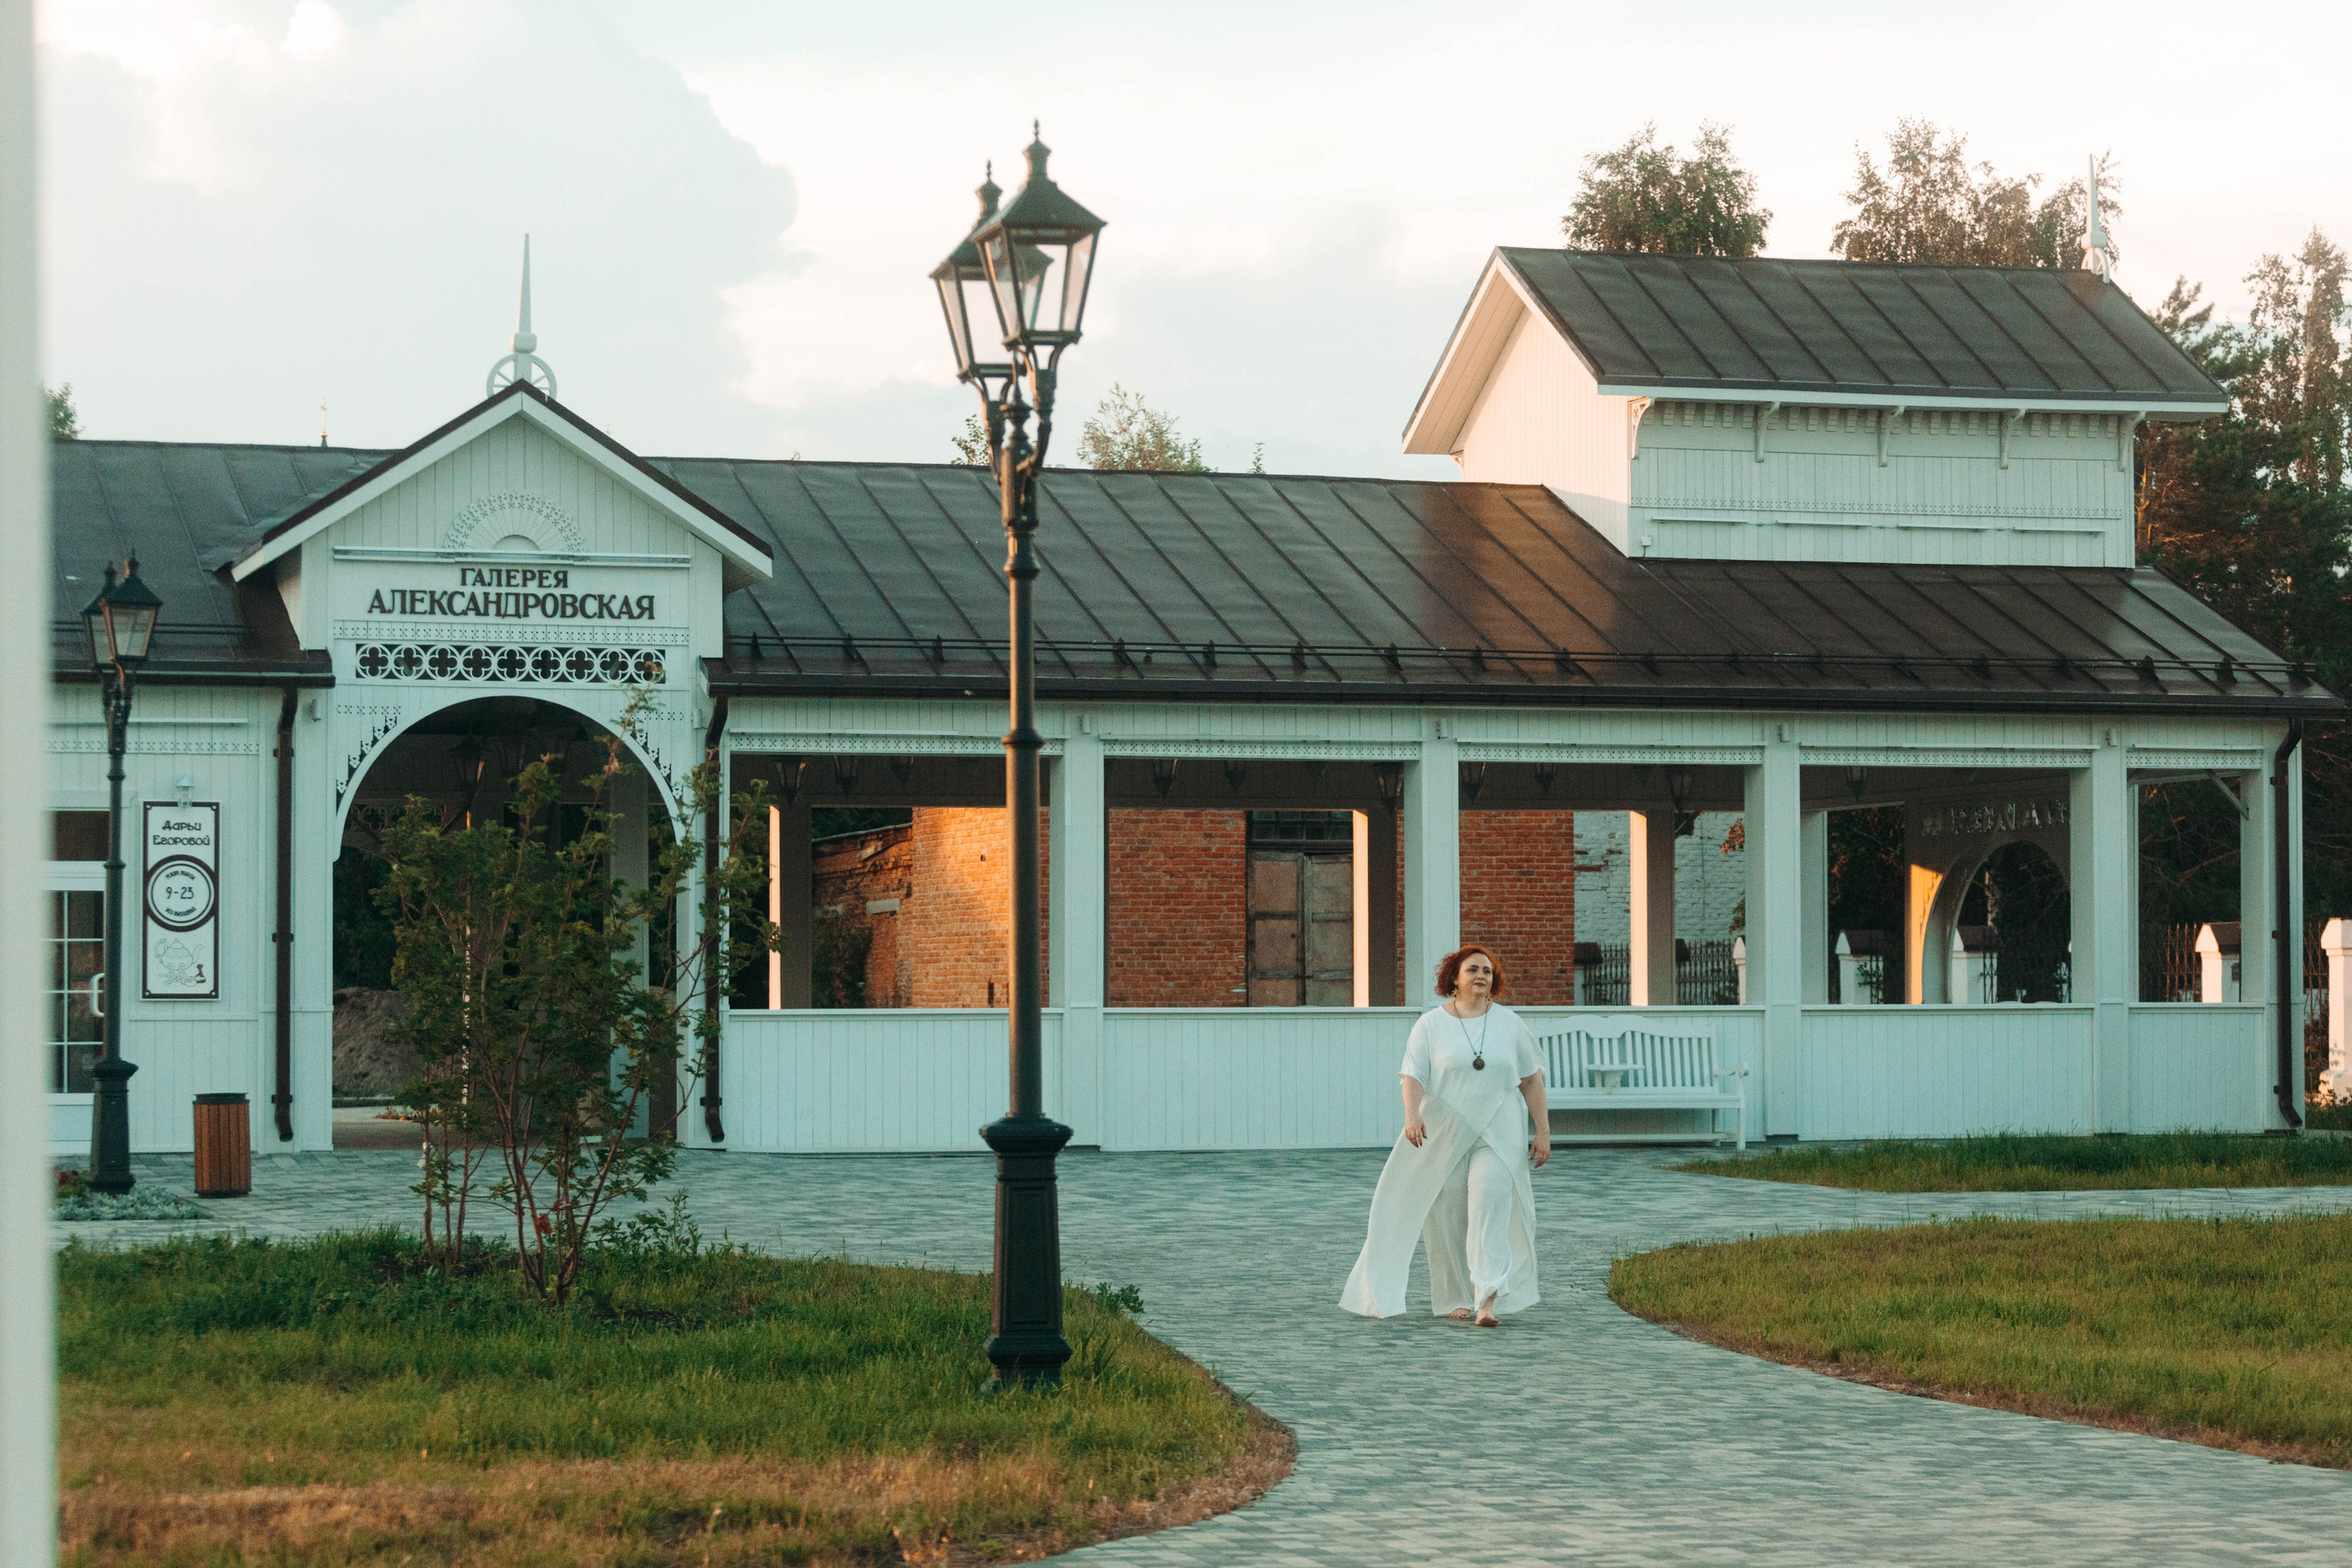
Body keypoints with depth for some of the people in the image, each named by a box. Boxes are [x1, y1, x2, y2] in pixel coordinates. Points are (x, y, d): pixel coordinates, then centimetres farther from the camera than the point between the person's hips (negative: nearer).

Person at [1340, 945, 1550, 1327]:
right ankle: (1455, 1299, 18)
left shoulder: (1510, 1024, 6)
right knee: (1448, 1218, 4)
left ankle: (1488, 1301, -24)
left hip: (1498, 1136, 0)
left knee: (1490, 1207, -15)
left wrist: (1543, 1131, 6)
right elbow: (1413, 1076, -6)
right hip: (1443, 1136, 0)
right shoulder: (1431, 1025, 1)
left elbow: (1531, 1080, 10)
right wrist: (1412, 1115, -24)